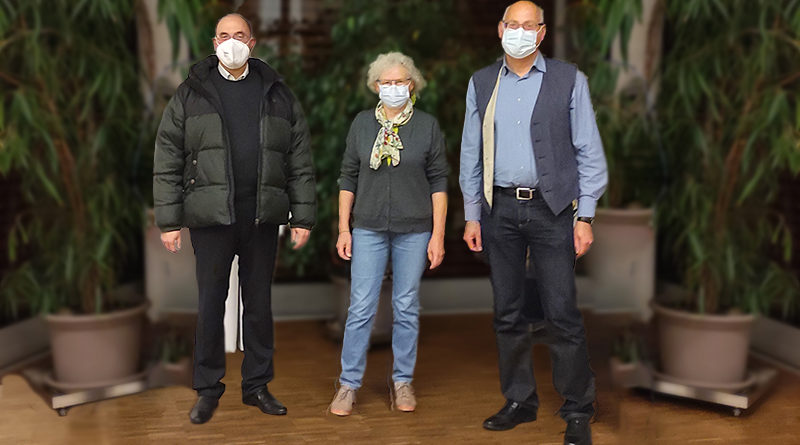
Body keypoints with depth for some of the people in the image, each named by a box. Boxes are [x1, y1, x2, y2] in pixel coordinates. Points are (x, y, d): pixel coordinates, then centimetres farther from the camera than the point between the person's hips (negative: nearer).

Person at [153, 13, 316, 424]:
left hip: (262, 218, 2)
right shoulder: (190, 94, 3)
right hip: (211, 217, -1)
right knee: (210, 304, 5)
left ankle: (257, 385, 22)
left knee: (259, 303, 9)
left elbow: (300, 161, 6)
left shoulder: (277, 94, 7)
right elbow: (167, 162, 0)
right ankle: (208, 389, 18)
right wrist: (169, 220, -6)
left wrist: (302, 217, 1)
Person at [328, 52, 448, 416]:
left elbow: (438, 181, 1)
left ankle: (402, 380, 21)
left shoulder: (427, 125, 1)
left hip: (414, 230, 0)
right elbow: (348, 177, 8)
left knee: (407, 307, 7)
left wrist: (438, 235, -4)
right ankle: (349, 384, 11)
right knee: (360, 308, -1)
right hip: (369, 228, 1)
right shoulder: (362, 123, 5)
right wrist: (343, 229, 3)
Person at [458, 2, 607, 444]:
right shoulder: (481, 83, 9)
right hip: (499, 209, 3)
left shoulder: (568, 80, 2)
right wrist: (471, 215, 7)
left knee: (562, 313, -3)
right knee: (507, 313, 10)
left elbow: (588, 151, 1)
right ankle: (519, 401, 24)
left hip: (551, 209, -3)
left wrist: (585, 216, -4)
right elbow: (471, 154, 11)